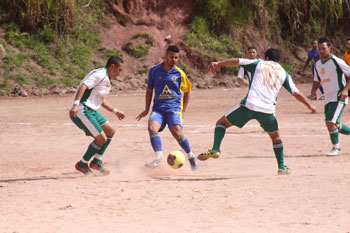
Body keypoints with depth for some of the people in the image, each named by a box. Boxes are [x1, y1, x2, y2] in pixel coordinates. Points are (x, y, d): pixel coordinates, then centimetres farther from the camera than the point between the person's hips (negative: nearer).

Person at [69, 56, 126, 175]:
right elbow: (83, 86, -24)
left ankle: (96, 161, 18)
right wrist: (76, 104, -35)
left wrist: (115, 111, 36)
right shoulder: (100, 74, -12)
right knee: (101, 139, -9)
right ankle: (82, 164, 6)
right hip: (82, 111, -10)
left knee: (110, 131, 12)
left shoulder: (106, 80, 21)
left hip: (91, 111, 10)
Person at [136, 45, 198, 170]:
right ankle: (158, 158, -30)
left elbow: (187, 91, 16)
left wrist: (183, 111, 11)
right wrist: (147, 109, 11)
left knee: (177, 133, -21)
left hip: (174, 107, -2)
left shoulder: (179, 73, 3)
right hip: (158, 107, 2)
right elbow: (149, 90, 16)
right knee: (152, 128, -27)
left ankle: (190, 156, 2)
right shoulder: (154, 70, 5)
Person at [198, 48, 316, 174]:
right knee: (276, 137, 28)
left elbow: (237, 61, 8)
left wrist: (219, 64, 12)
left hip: (249, 105, -2)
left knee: (222, 122, 13)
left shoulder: (259, 63, 17)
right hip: (268, 110, 2)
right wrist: (310, 106, 27)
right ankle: (282, 167, 25)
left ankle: (215, 149, -9)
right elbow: (296, 94, 16)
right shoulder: (284, 73, 19)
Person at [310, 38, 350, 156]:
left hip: (338, 97, -8)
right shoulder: (318, 64, 10)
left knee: (330, 122, -17)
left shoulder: (336, 62, -12)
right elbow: (317, 81, 22)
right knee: (334, 125, 11)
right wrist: (313, 91, 2)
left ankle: (336, 148, -3)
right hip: (328, 98, 8)